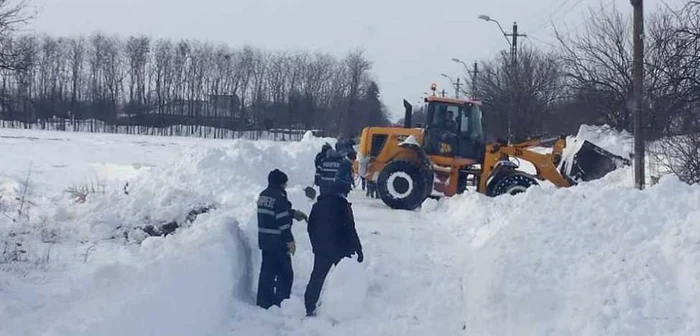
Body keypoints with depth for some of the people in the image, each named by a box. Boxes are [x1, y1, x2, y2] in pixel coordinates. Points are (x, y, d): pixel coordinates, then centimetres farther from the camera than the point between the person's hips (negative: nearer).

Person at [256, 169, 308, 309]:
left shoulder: (263, 195, 9)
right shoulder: (279, 197, -19)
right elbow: (283, 222, -20)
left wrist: (294, 213, 25)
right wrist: (290, 241, -14)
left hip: (264, 240, 8)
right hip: (278, 242, -8)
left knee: (267, 272, 14)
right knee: (285, 274, 2)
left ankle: (264, 302, 17)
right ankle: (281, 302, 3)